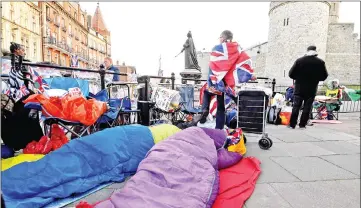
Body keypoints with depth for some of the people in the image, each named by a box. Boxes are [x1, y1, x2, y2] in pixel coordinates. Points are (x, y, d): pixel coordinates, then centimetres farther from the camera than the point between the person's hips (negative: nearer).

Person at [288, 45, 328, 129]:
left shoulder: (299, 60, -6)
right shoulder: (320, 62, -2)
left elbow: (291, 74, -6)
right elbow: (324, 76, 4)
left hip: (299, 88, -1)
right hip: (311, 89, 1)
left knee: (296, 106, 4)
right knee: (307, 107, 8)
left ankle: (292, 124, 5)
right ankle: (302, 124, 9)